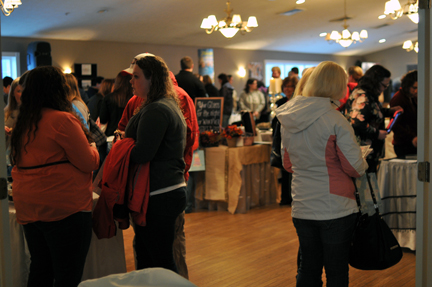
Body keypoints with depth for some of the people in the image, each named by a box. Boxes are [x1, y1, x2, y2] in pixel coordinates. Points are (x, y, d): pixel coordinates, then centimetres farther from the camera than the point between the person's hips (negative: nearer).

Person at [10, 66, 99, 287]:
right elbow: (89, 163, -12)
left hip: (28, 210, 8)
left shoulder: (22, 123, 9)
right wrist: (91, 146, 10)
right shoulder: (62, 120, -14)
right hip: (64, 209, -8)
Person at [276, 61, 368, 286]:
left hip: (301, 208, 6)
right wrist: (363, 165, 9)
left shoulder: (288, 119, 4)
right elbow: (354, 167, -12)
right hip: (335, 208, -5)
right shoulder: (334, 119, -15)